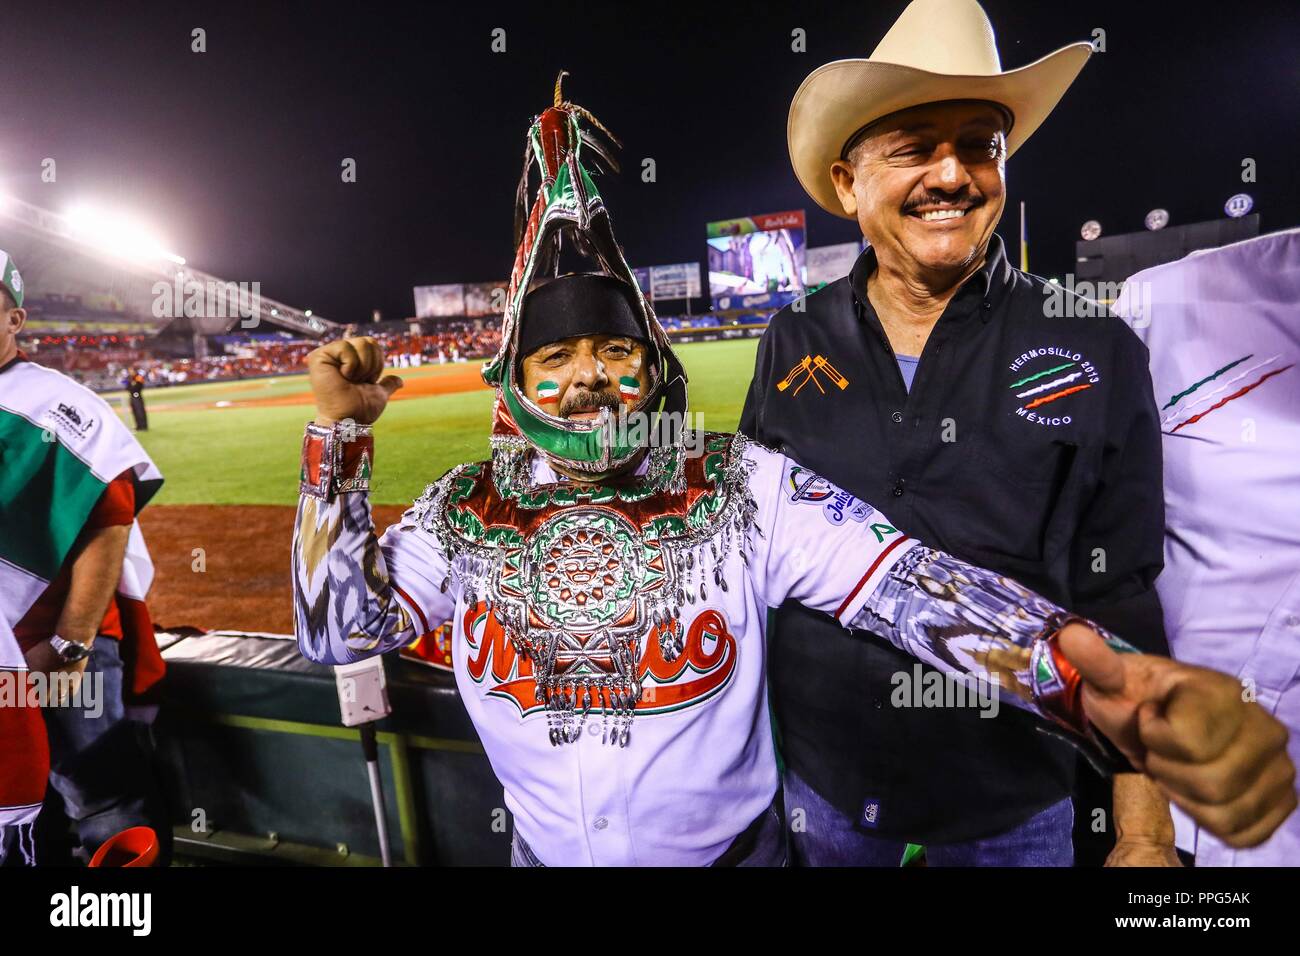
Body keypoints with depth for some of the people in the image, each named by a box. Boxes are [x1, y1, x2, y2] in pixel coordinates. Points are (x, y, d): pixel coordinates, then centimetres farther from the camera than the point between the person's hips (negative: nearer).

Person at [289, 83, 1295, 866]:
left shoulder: (745, 489, -19)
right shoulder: (462, 512, -9)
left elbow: (909, 586, -30)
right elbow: (337, 633, -11)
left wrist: (1111, 686, -48)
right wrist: (339, 435, -18)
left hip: (733, 845, -1)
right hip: (543, 849, 3)